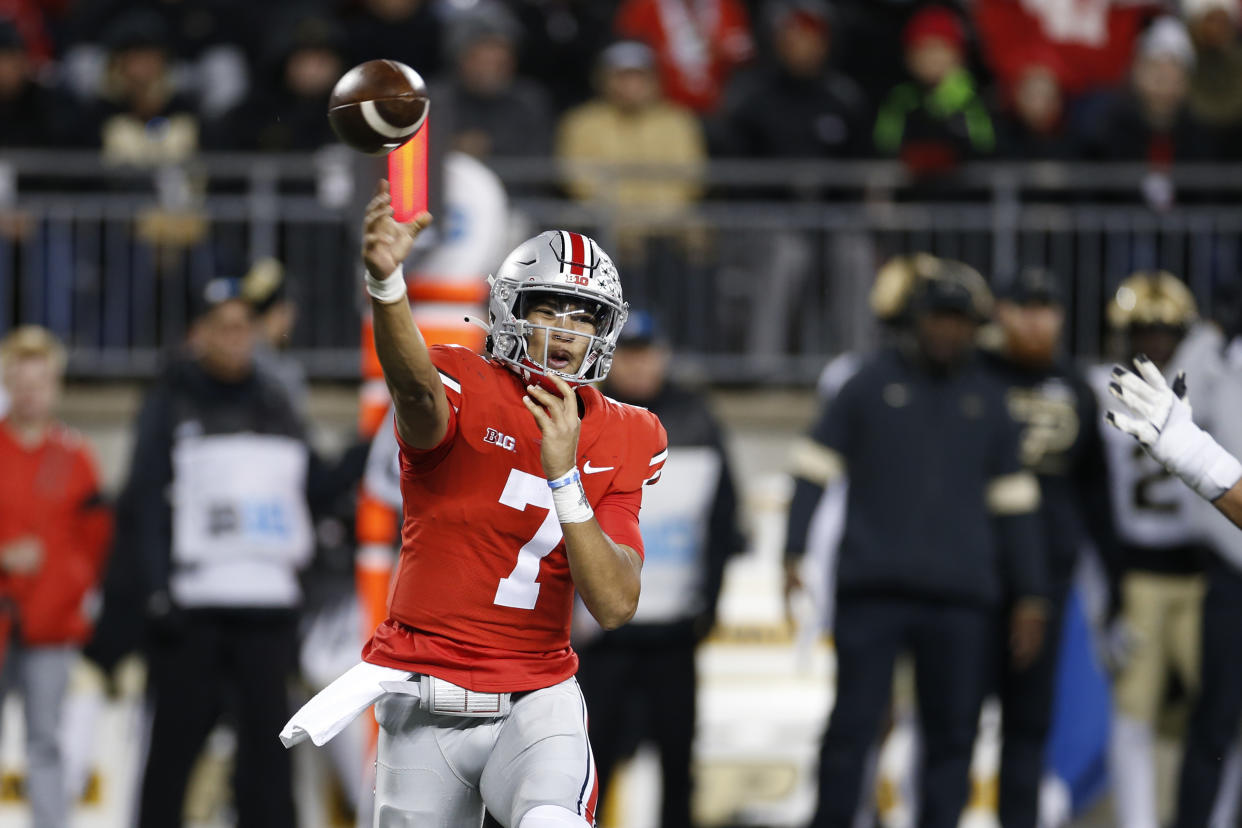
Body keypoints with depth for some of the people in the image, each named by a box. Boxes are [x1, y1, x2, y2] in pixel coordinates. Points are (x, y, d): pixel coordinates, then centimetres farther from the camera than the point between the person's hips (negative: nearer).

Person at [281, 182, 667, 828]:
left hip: (535, 701, 1)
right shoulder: (466, 392, -6)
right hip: (424, 715, 0)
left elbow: (615, 606, -5)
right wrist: (385, 282, -55)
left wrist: (564, 475, -18)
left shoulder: (617, 441, 4)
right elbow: (417, 389, -34)